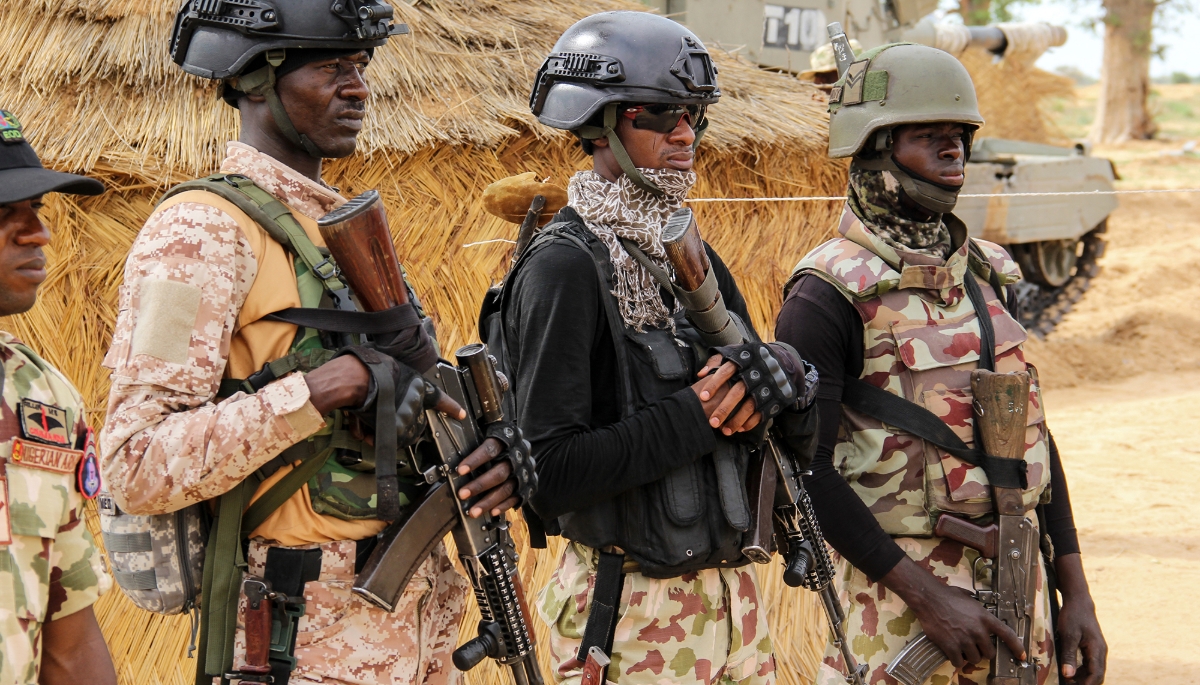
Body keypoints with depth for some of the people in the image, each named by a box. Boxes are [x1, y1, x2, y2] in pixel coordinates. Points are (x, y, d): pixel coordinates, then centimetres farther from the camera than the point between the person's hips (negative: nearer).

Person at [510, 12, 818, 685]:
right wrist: (691, 418, -19)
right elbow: (547, 469, -21)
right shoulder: (563, 267, -14)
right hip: (633, 615, -7)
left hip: (734, 593, 7)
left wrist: (772, 372, -9)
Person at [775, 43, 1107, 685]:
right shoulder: (828, 298, -11)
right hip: (904, 582, -6)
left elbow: (1033, 435, 14)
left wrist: (1075, 592, 10)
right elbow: (806, 469, -16)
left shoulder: (989, 276, 10)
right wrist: (926, 596, -18)